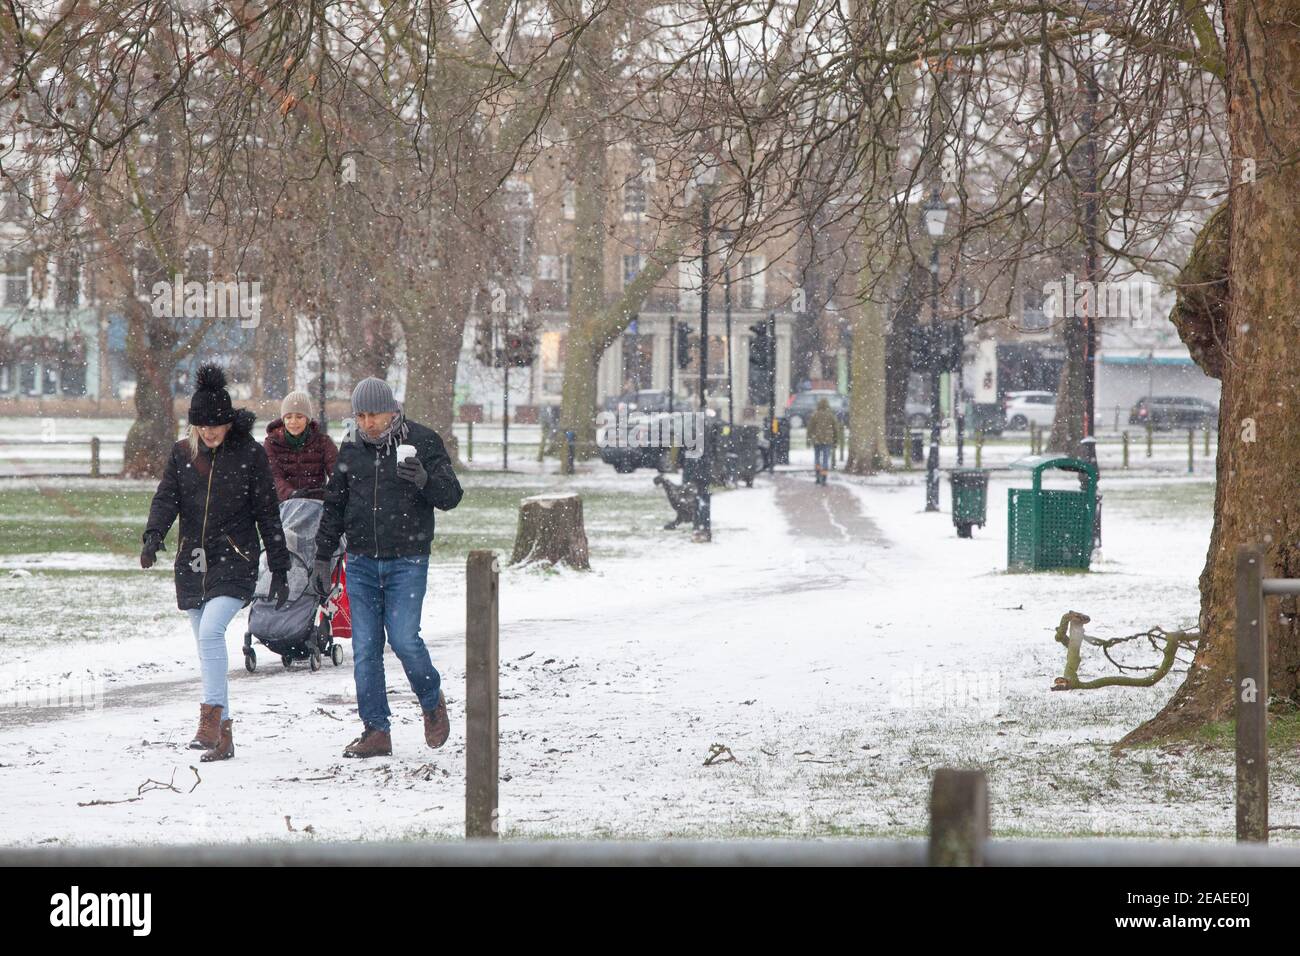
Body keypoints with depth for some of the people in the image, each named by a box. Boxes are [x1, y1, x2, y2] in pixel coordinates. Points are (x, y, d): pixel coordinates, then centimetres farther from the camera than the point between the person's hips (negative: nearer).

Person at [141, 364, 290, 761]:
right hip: (192, 564, 5)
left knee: (211, 632, -24)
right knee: (208, 646, 7)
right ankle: (223, 736, 14)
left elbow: (268, 515, 1)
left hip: (235, 562, -5)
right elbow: (166, 497, -1)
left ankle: (210, 722, -25)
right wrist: (153, 536, -21)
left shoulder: (250, 454, -2)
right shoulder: (182, 453, 7)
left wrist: (279, 569, 1)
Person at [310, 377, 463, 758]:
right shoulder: (351, 447, 8)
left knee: (404, 639, -12)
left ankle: (432, 701, 16)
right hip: (361, 562, 4)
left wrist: (425, 480, -26)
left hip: (406, 561, -4)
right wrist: (322, 556, 15)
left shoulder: (422, 441, -3)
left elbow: (451, 497, -5)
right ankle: (376, 730, 6)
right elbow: (334, 506, 17)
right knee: (365, 648, 0)